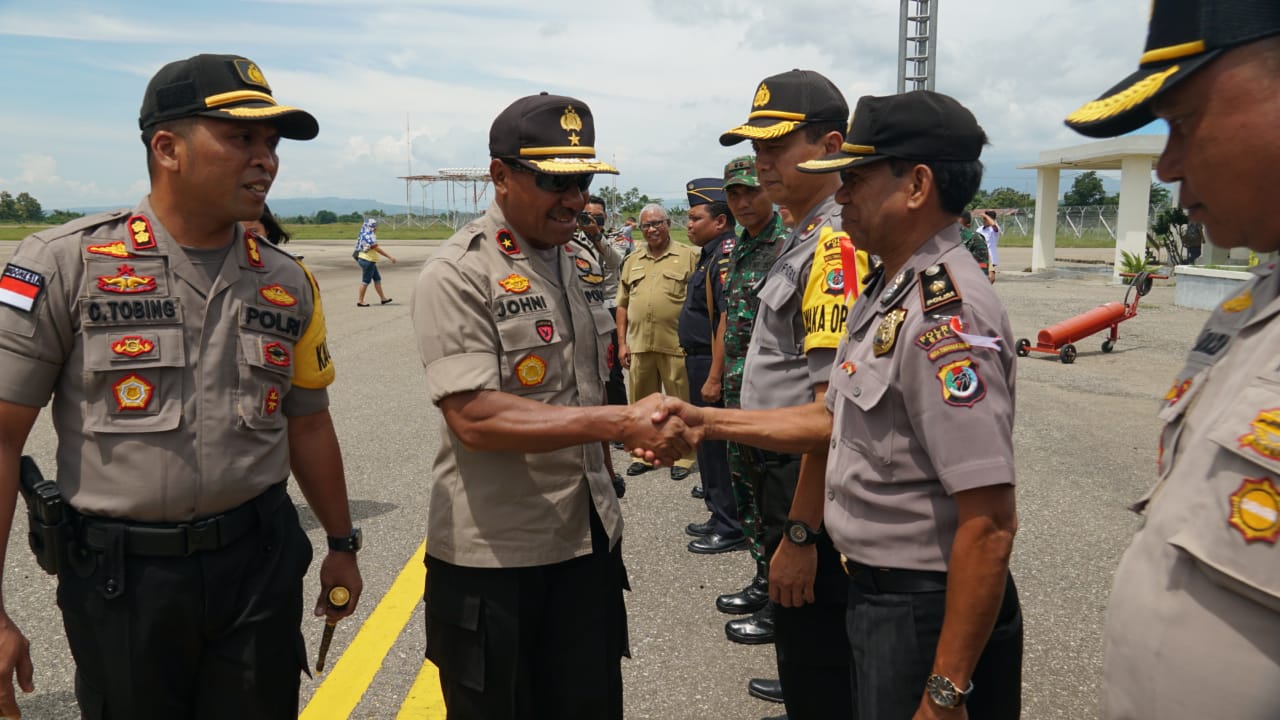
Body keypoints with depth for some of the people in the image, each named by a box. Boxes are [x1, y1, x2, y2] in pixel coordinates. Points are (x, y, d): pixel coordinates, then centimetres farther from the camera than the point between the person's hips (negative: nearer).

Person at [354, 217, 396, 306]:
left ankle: (382, 298, 19)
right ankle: (360, 301, 4)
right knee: (365, 281, -3)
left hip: (369, 261, 10)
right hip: (367, 260, -10)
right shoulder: (369, 236, -19)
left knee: (377, 279, 13)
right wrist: (390, 257, -21)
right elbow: (377, 249, -23)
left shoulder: (365, 235, 11)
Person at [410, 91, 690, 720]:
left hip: (589, 542, 7)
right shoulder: (457, 277, -14)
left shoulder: (580, 264, 10)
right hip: (494, 557, -6)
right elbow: (475, 419, -25)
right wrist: (620, 422, -28)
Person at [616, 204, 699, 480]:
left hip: (677, 345, -4)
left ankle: (683, 457, 17)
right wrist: (622, 342, 9)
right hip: (639, 345, 4)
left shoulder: (688, 256, 0)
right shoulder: (632, 261, 14)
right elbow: (623, 304, 16)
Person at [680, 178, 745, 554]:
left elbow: (728, 321, -24)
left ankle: (731, 529, 8)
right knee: (707, 443, 18)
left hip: (712, 363, -11)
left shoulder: (726, 255, -18)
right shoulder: (711, 254, 14)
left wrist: (714, 378, -25)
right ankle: (719, 516, 30)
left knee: (718, 446, -2)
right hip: (700, 360, 11)